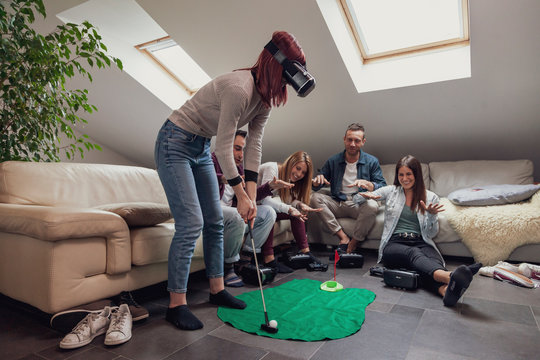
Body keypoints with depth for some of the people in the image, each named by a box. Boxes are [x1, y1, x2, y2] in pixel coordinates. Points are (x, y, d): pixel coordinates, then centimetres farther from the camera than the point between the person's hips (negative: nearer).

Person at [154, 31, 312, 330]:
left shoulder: (266, 97, 0)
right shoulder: (239, 88, -29)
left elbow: (254, 145, -2)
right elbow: (224, 147, -26)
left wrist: (252, 195, -7)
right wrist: (242, 196, -19)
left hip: (201, 148, 9)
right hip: (175, 144, -9)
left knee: (215, 221, 8)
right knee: (191, 223, -14)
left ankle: (217, 289, 21)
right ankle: (176, 304, 0)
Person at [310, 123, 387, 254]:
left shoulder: (372, 161, 5)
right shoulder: (333, 161, 9)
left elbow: (383, 188, -2)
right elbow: (316, 186, 11)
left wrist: (367, 184, -22)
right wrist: (317, 181, -14)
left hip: (360, 204, -2)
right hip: (337, 203, 2)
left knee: (372, 205, -35)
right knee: (315, 198, -23)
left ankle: (353, 243, -16)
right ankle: (343, 237, -24)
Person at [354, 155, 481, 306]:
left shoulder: (431, 197, 17)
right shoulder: (391, 191, 17)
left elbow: (431, 233, 11)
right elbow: (356, 199, 20)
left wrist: (432, 214, -10)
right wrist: (366, 195, -5)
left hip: (420, 243, 2)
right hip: (395, 243, -1)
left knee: (433, 259, -37)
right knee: (413, 254, -39)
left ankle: (446, 289, -69)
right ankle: (450, 277, -68)